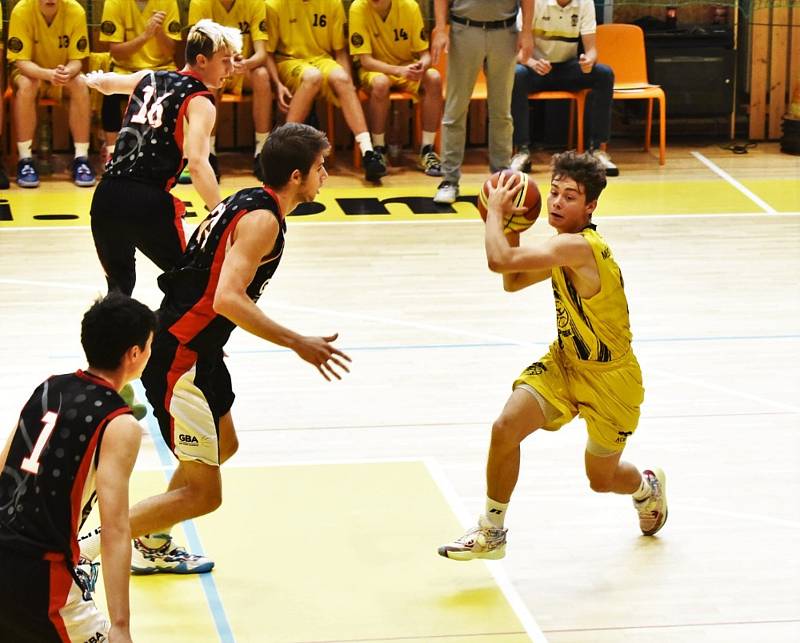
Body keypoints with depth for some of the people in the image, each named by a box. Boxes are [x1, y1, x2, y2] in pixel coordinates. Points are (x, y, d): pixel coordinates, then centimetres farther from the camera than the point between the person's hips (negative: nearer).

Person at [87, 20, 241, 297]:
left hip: (106, 197, 6)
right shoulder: (200, 102, -3)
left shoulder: (149, 78, 17)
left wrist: (95, 79, 63)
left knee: (120, 286, 24)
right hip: (149, 202, -6)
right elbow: (198, 164, -17)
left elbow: (104, 82, 39)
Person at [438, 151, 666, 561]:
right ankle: (491, 533, -2)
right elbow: (512, 281, 13)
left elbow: (498, 260, -40)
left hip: (609, 378, -7)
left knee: (601, 478, 12)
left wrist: (496, 209, -23)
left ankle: (648, 488, 50)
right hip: (564, 362, 7)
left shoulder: (579, 247, -32)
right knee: (505, 427, -16)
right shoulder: (564, 249, -1)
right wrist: (513, 226, 1)